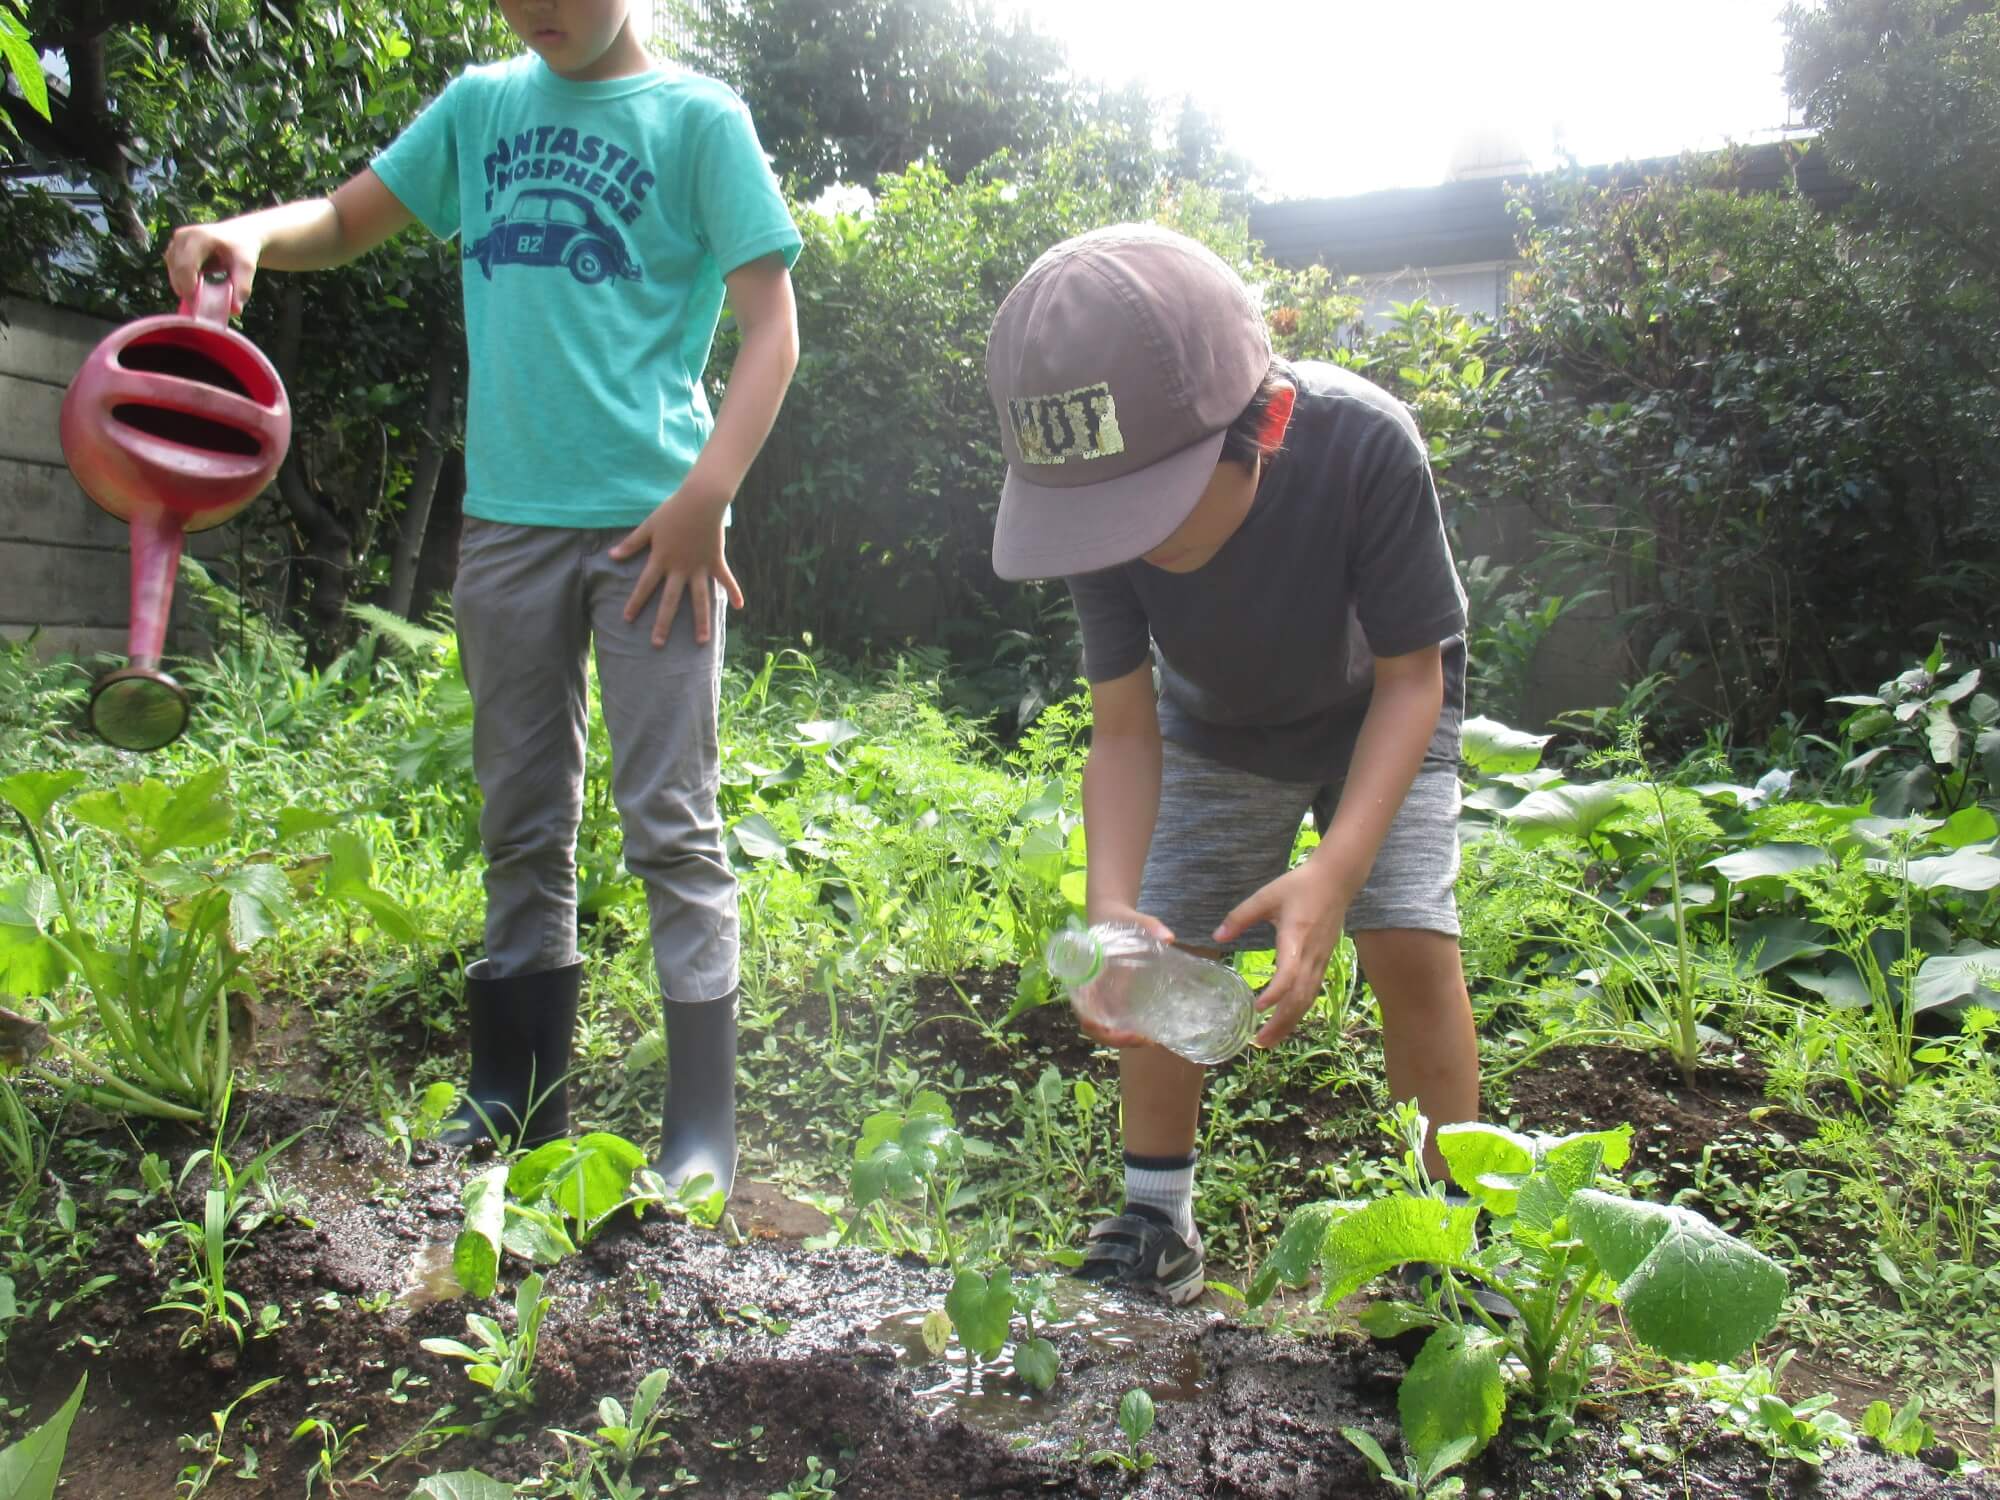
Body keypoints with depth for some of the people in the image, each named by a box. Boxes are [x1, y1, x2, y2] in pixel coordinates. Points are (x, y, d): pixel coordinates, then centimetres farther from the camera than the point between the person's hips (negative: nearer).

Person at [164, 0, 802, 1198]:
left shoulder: (698, 117, 2)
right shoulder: (483, 103, 16)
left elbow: (772, 328, -5)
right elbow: (345, 222, 19)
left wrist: (707, 494, -17)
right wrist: (249, 233, -4)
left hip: (652, 518, -5)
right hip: (509, 515, 5)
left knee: (671, 825, -6)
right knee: (522, 824, 10)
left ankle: (703, 1130, 1)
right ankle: (518, 1102, 22)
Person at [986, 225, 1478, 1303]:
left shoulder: (1363, 444, -39)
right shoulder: (1109, 506, -30)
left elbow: (1412, 675, -28)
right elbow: (1124, 726, -23)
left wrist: (1336, 869, -42)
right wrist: (1111, 904, -40)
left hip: (1378, 716, -2)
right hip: (1214, 733, 3)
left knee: (1409, 942, -17)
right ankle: (1157, 1225, 13)